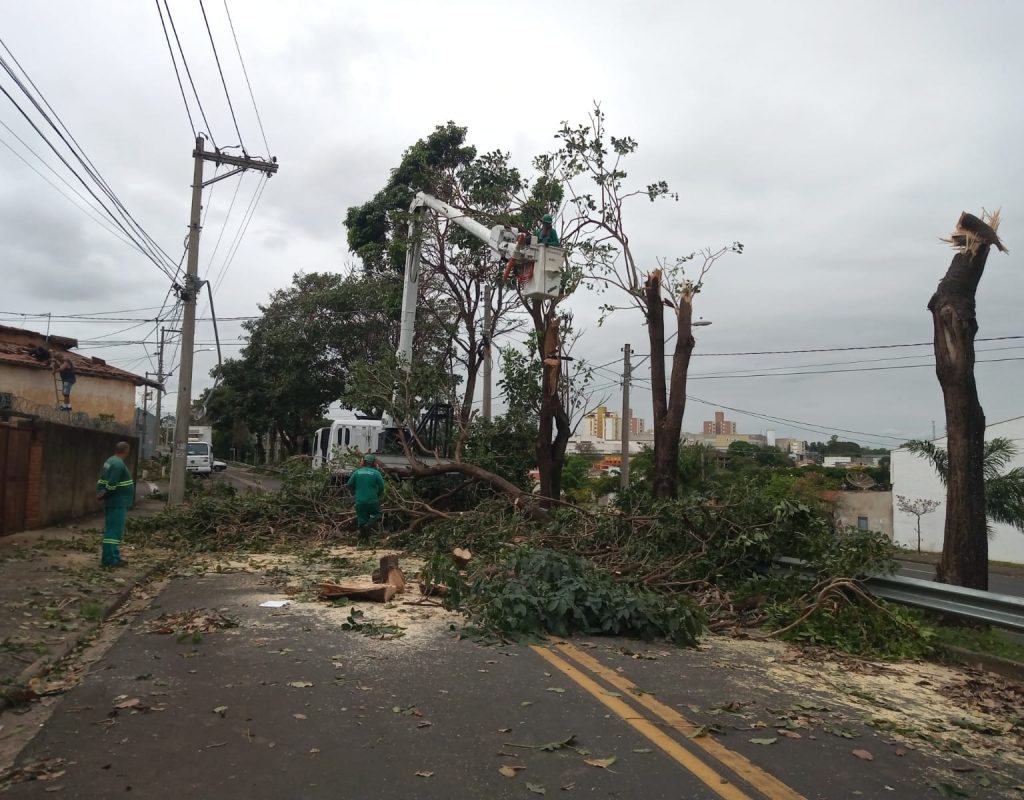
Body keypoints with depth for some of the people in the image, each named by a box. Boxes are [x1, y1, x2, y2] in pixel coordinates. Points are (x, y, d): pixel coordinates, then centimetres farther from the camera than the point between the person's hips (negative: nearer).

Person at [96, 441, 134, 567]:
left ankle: (108, 557, 22)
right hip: (118, 503, -10)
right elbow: (111, 485, -21)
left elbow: (101, 481, 14)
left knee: (110, 530, 15)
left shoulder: (110, 461, 14)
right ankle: (112, 559, -5)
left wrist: (99, 493, 7)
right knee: (114, 531, -7)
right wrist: (103, 495, -8)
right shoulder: (119, 464, -18)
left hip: (112, 503, 10)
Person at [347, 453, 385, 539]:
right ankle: (368, 525, -10)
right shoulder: (376, 473, -6)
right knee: (376, 515, 16)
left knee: (362, 517, 14)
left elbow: (349, 485, 9)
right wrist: (377, 495, 16)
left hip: (360, 501, 2)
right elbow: (382, 487, -3)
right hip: (372, 501, -2)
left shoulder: (357, 472, 1)